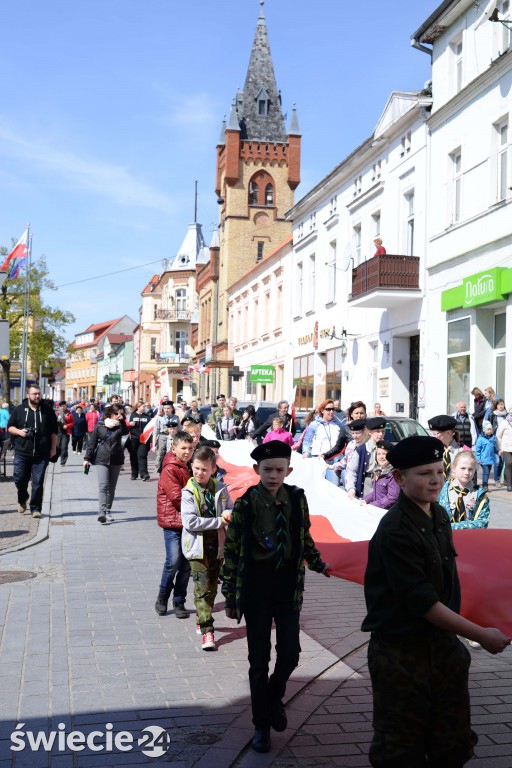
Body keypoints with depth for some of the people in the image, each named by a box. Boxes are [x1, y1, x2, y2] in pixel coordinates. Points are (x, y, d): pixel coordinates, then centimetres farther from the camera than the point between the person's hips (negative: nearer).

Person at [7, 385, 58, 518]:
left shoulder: (48, 411, 6)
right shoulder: (19, 410, 6)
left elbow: (54, 431, 9)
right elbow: (9, 427, 11)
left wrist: (53, 448, 4)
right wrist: (19, 432, -9)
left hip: (42, 454, -1)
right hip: (22, 452, 1)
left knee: (38, 482, -2)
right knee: (19, 479, 5)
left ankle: (35, 508, 8)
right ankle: (22, 500, 34)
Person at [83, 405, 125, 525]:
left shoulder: (120, 426, 5)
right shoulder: (99, 426, -1)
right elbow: (92, 442, 2)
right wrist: (87, 458, 1)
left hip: (116, 460, 3)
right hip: (101, 460, -3)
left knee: (111, 487, 10)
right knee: (103, 485, -12)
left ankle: (108, 511, 21)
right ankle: (102, 512, -20)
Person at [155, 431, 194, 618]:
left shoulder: (189, 468, 14)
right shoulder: (170, 469, -11)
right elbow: (177, 497, -16)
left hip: (187, 523, 7)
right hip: (172, 521, -7)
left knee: (186, 564, 7)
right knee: (173, 561, -12)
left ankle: (179, 603, 16)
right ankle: (162, 599, 8)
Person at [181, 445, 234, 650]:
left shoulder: (220, 489, 1)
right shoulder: (189, 493, -9)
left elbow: (231, 508, 13)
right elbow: (190, 522, -18)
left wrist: (228, 513, -13)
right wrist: (219, 521, -16)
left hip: (216, 545, 4)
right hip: (197, 547, -4)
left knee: (212, 587, 16)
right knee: (202, 588, -9)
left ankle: (201, 618, 37)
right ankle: (206, 631, -8)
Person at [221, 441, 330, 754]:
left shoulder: (297, 499, -3)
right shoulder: (245, 504, -10)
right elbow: (231, 552, -4)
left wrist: (318, 564, 22)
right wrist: (230, 597, -2)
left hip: (289, 586, 2)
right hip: (256, 587, -2)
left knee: (290, 654, 3)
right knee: (259, 659, 6)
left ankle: (274, 697, 35)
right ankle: (262, 725, 22)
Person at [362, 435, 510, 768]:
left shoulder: (440, 516, 4)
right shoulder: (395, 532, -22)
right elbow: (423, 602, -23)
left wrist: (456, 640, 12)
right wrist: (481, 635, -20)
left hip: (444, 645, 8)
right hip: (401, 654, -7)